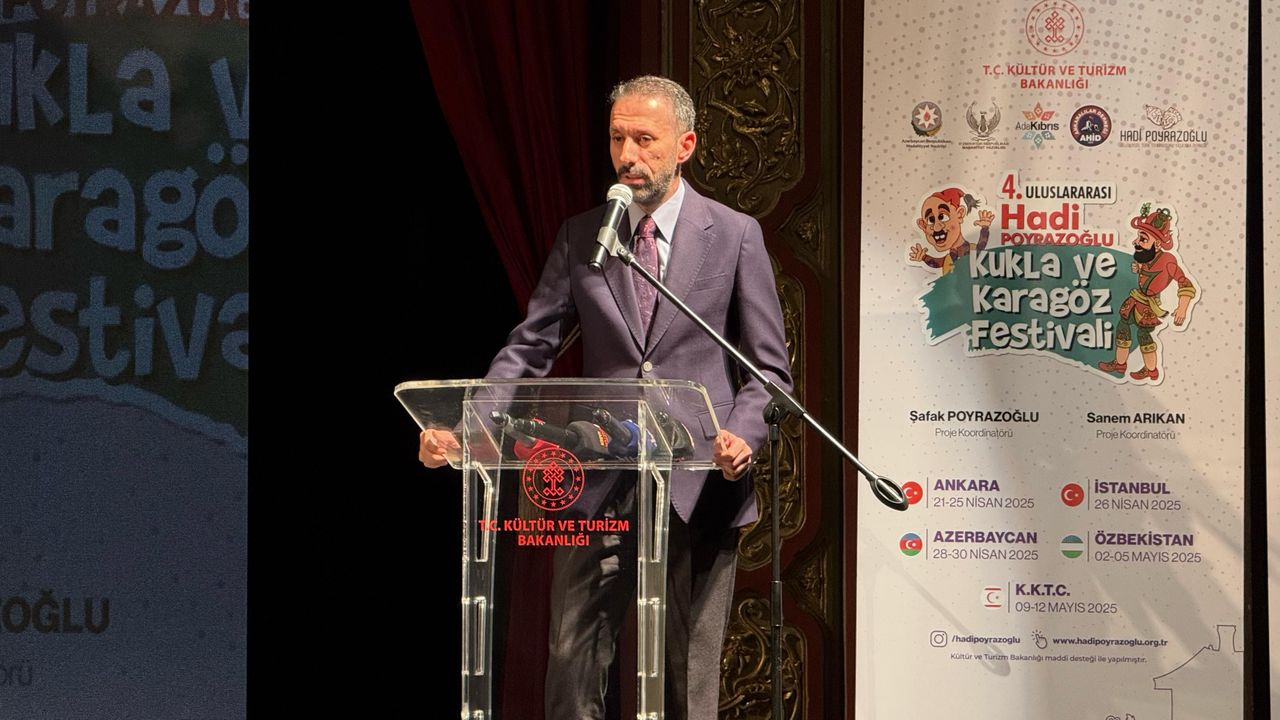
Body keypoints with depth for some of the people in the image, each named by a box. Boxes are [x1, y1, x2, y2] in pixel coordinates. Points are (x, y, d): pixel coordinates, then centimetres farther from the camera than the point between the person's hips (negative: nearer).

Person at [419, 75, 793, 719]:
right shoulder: (579, 237, 9)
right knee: (572, 662, -4)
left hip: (699, 488, -2)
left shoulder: (734, 236, 3)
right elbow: (529, 349, 5)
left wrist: (742, 436, -17)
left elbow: (770, 367, 3)